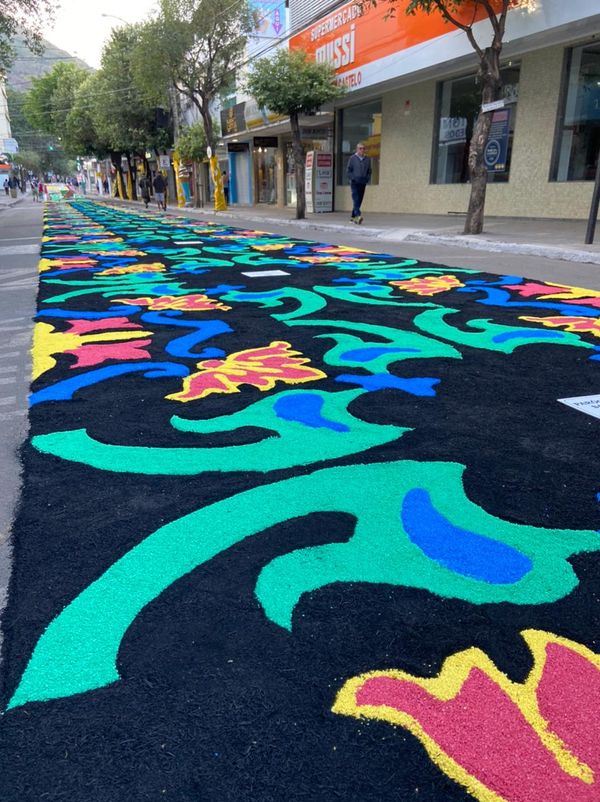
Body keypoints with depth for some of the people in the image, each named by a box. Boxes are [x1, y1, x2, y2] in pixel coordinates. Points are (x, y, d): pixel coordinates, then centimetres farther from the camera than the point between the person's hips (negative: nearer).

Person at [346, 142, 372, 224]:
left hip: (363, 183, 4)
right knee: (356, 200, -17)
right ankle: (358, 216, -28)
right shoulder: (352, 158, 0)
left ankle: (353, 217, 16)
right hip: (354, 183, -4)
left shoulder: (367, 159, 10)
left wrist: (367, 179, 0)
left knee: (359, 201, 6)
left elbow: (369, 171, 17)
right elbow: (348, 171, 0)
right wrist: (355, 178, -12)